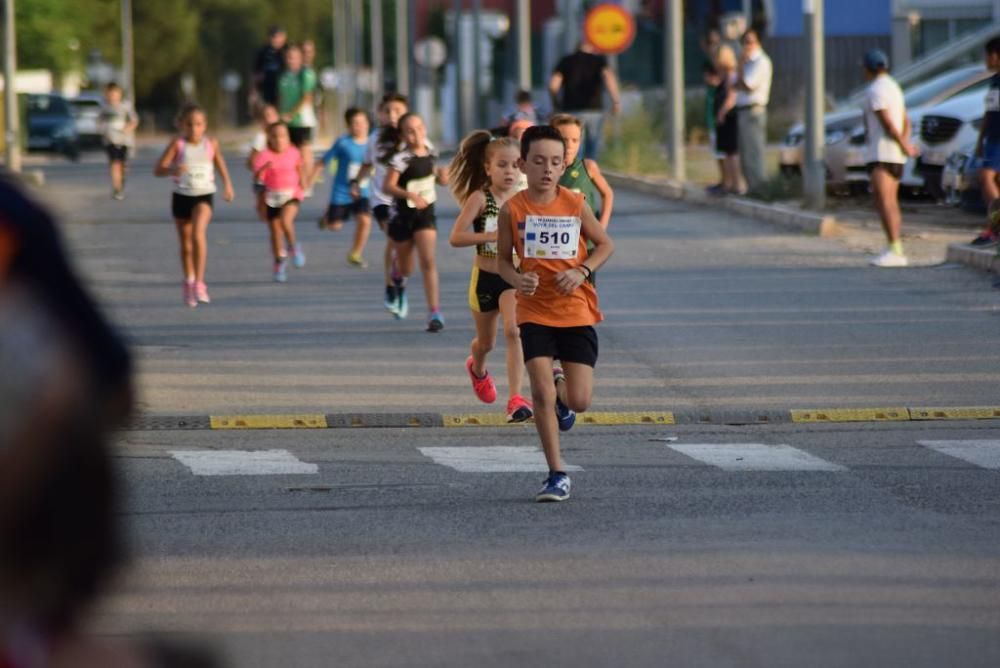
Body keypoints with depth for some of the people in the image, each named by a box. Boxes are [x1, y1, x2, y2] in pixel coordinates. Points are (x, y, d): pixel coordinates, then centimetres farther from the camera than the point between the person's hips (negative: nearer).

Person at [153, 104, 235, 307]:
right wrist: (172, 170, -35)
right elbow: (158, 169, -15)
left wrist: (227, 184, 12)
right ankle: (189, 283, 34)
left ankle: (199, 283, -21)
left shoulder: (211, 143, -4)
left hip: (204, 195, -1)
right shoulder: (177, 145, -10)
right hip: (181, 196, 1)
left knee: (198, 234, -25)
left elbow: (220, 163, 16)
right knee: (185, 244, 14)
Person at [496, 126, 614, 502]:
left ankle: (561, 393, 35)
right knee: (541, 394, -12)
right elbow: (503, 259, 4)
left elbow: (606, 244, 7)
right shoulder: (513, 210, -6)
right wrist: (517, 279, -18)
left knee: (579, 401, -4)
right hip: (534, 313, -1)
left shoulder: (575, 205, -4)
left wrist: (583, 271, -11)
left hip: (577, 312, 1)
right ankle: (557, 475, 0)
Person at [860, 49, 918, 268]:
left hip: (881, 153, -10)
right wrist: (906, 142, 2)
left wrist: (904, 145, -9)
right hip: (894, 155, 10)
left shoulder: (875, 90, -13)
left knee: (885, 202, -15)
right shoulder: (892, 87, 18)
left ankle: (894, 251, -22)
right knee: (891, 203, 11)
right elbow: (905, 122, 17)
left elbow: (888, 123, -18)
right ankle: (897, 251, 10)